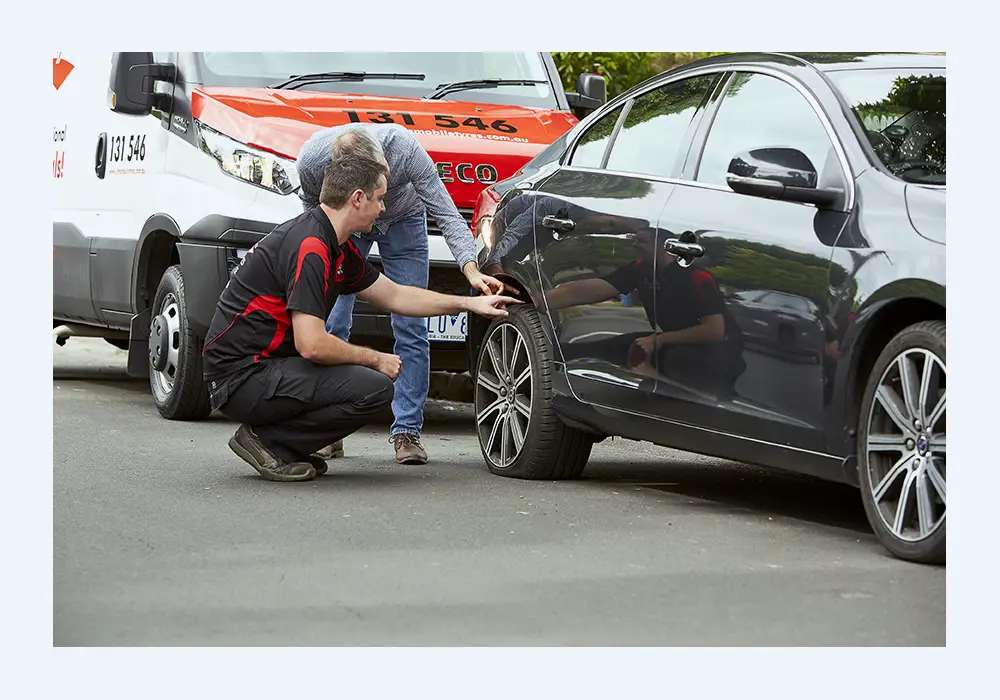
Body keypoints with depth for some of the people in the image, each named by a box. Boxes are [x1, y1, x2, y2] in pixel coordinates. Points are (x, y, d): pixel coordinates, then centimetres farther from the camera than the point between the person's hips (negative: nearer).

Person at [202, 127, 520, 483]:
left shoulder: (336, 247, 12)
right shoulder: (309, 247, -20)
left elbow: (394, 296, 25)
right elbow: (311, 344, -25)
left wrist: (470, 303, 24)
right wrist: (377, 360, -11)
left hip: (263, 364, 11)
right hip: (241, 377, -11)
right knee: (374, 387, -20)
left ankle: (270, 440, 9)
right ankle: (267, 441, -9)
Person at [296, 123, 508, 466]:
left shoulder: (404, 149, -38)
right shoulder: (312, 159, -34)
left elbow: (446, 213, -34)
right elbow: (312, 207, -10)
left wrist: (471, 270, -46)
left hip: (402, 220, -1)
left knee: (410, 328, -11)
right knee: (331, 324, -10)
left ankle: (407, 431, -5)